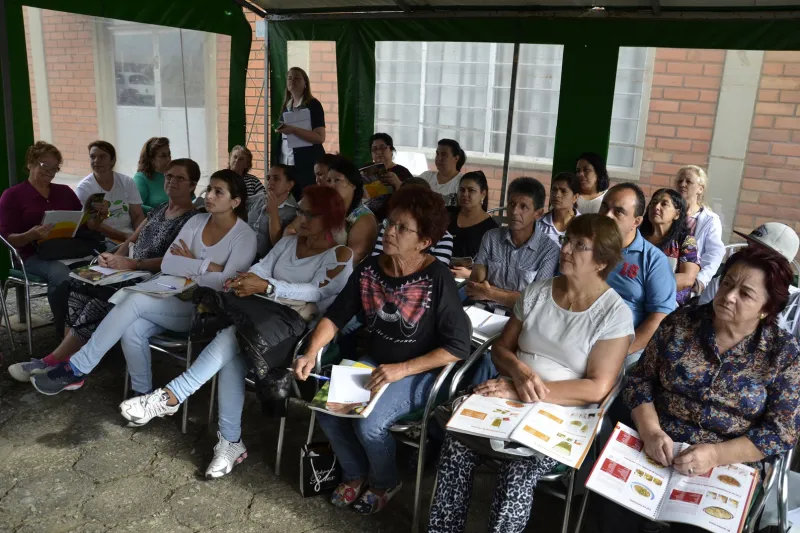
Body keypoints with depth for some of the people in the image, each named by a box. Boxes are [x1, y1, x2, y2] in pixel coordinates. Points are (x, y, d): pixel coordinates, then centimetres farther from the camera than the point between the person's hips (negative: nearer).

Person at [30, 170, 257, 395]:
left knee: (135, 300, -23)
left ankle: (76, 369, -11)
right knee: (132, 329, -23)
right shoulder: (197, 221, 7)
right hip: (179, 301, 6)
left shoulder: (244, 235, -9)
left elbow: (228, 285, -21)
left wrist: (188, 267, -10)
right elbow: (167, 265, -2)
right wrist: (207, 265, -13)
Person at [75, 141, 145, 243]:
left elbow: (138, 216, 5)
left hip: (131, 236, 3)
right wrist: (124, 236, -22)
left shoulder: (128, 182, 7)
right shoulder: (83, 188, -1)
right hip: (103, 239, -3)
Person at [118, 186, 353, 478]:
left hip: (301, 326, -5)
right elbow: (261, 269, 6)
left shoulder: (340, 255, -1)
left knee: (233, 337, -29)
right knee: (231, 353, -25)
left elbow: (316, 291, -16)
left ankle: (169, 397, -22)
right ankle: (230, 442, -16)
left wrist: (265, 286, -28)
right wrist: (242, 282, -18)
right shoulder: (289, 242, 20)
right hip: (267, 314, 5)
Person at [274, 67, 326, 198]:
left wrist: (293, 130, -24)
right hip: (285, 164, 6)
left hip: (308, 165, -6)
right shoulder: (285, 106, 16)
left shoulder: (313, 104, -4)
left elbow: (320, 137, -16)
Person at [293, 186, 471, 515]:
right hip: (372, 363, 5)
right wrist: (311, 353, -15)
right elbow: (336, 316, 2)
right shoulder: (369, 269, -5)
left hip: (419, 373, -5)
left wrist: (402, 369, -25)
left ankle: (385, 483, 11)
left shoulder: (437, 280, -21)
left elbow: (458, 347, -21)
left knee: (368, 424, -24)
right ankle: (355, 473, 15)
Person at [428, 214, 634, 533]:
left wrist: (521, 391, -20)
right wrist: (520, 372, -15)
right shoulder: (536, 292, 6)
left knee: (518, 471, -30)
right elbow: (500, 348, 9)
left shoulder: (615, 314, -7)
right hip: (513, 401, 4)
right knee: (456, 443, -21)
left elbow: (597, 388, -14)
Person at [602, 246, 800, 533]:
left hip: (728, 465, -1)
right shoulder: (679, 322, -1)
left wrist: (716, 455, -19)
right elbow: (640, 380, 1)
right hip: (657, 448, 1)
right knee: (617, 508, -21)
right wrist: (650, 431, -17)